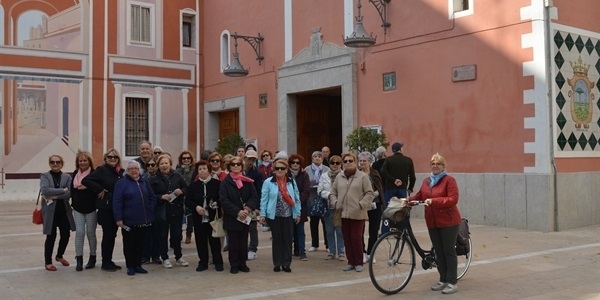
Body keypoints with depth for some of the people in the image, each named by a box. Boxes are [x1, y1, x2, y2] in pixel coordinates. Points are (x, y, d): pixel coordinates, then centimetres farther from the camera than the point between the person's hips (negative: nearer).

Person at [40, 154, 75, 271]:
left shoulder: (67, 177, 6)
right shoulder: (44, 176, 0)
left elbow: (69, 193, -7)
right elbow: (45, 190, -18)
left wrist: (54, 196, -16)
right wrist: (62, 190, -16)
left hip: (64, 210, 3)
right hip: (50, 210, -3)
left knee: (66, 234, 7)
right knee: (51, 236, 0)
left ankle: (59, 256, 33)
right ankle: (48, 262, 14)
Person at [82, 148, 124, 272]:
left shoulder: (121, 172, 7)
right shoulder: (102, 170, -9)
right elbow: (86, 180, -18)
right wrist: (99, 190, -16)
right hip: (105, 208, -6)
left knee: (112, 235, 12)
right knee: (107, 235, -1)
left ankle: (109, 261, 22)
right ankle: (105, 263, 10)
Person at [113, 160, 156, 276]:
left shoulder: (145, 182, 11)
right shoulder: (121, 183, -5)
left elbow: (152, 198, 14)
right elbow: (117, 202, -10)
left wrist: (150, 212, 3)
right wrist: (118, 218, -15)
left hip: (143, 220, 5)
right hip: (128, 221, -4)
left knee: (140, 243, 11)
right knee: (129, 244, 5)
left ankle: (138, 265, 21)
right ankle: (130, 266, 15)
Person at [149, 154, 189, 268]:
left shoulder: (176, 176, 4)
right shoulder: (154, 179, -2)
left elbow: (186, 188, 7)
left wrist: (181, 191, -13)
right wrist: (161, 197, -19)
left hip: (176, 210, 2)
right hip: (162, 212, -2)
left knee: (177, 234, 8)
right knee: (163, 235, 6)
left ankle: (178, 257, 22)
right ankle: (165, 259, 16)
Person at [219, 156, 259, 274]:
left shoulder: (248, 181, 6)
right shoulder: (225, 182, -2)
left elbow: (254, 196, 1)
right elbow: (224, 200, -10)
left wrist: (248, 208, -16)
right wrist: (237, 212, -18)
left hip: (245, 217, 2)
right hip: (231, 218, -2)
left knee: (244, 242, 8)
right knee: (233, 242, 3)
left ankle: (243, 263, 19)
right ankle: (234, 265, 12)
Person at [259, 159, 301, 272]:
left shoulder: (291, 182, 2)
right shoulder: (268, 182, -6)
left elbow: (296, 198, 5)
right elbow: (264, 199, -5)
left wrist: (297, 214, 4)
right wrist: (262, 214, -9)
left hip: (288, 216, 2)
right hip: (274, 216, -2)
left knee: (287, 239, 5)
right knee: (277, 240, 6)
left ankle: (286, 263, 14)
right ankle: (277, 263, 16)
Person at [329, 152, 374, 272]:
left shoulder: (363, 176, -2)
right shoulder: (339, 177, 11)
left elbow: (369, 194, -4)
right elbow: (333, 193, 17)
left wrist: (361, 205, -13)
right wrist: (336, 203, 2)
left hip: (357, 214, -4)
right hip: (343, 213, 4)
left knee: (356, 238, -4)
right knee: (347, 239, 7)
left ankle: (359, 263, 9)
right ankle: (351, 262, 18)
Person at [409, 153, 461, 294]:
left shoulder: (449, 180, -9)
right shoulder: (426, 181, 10)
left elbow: (453, 199, -18)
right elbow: (419, 196, 17)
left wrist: (433, 201, -25)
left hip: (448, 222, -6)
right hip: (432, 222, 6)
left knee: (449, 251, -1)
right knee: (439, 252, 11)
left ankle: (452, 282, 6)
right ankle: (443, 280, 22)